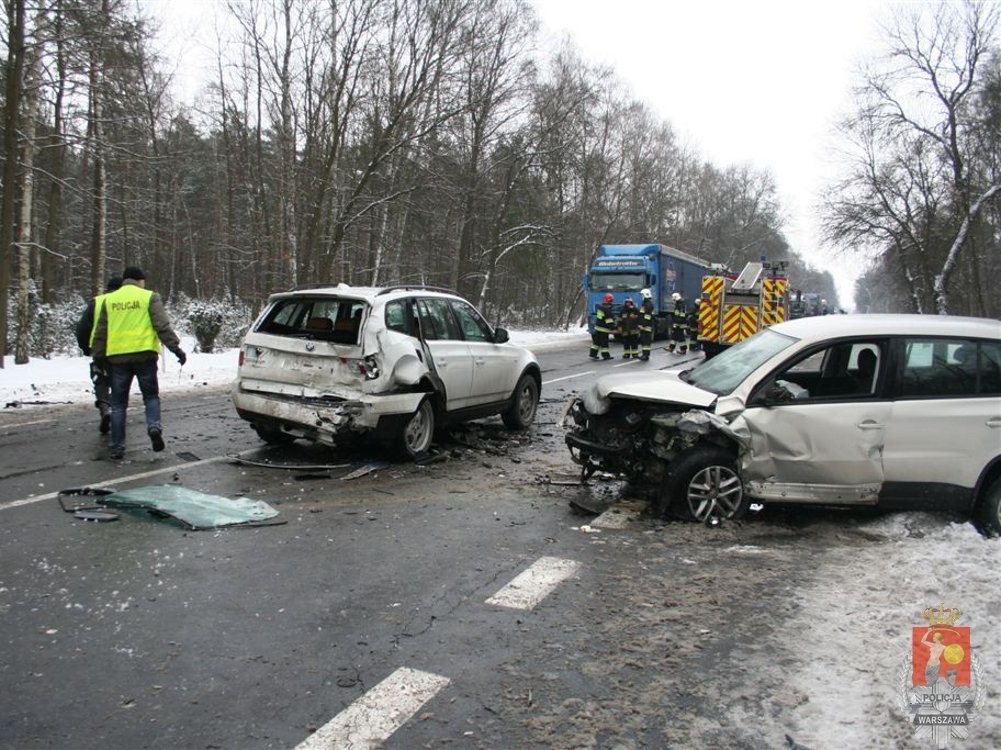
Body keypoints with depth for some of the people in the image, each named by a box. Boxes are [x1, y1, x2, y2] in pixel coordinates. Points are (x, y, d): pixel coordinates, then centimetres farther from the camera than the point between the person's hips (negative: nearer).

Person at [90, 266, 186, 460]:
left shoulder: (109, 300, 11)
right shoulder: (149, 297, 1)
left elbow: (100, 332, 12)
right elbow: (163, 326, -9)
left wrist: (99, 356, 19)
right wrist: (176, 348, -10)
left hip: (117, 357, 2)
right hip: (144, 354, -2)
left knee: (118, 402, 9)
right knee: (151, 395, 13)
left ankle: (117, 447, 9)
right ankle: (154, 426, -13)